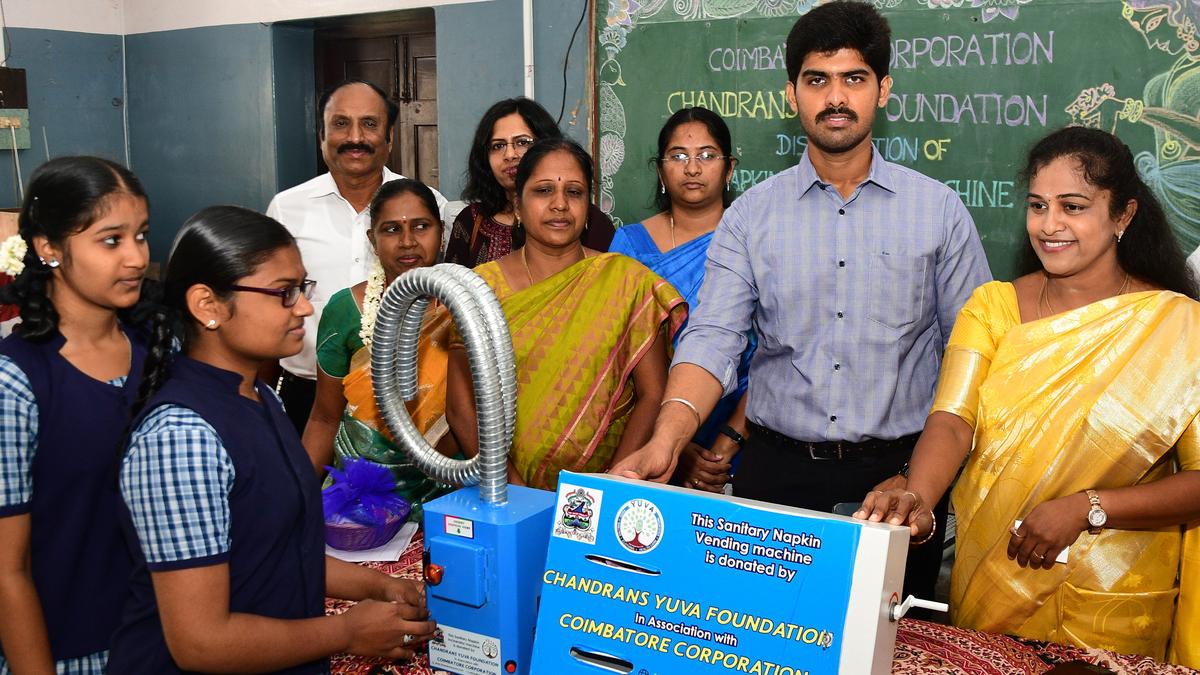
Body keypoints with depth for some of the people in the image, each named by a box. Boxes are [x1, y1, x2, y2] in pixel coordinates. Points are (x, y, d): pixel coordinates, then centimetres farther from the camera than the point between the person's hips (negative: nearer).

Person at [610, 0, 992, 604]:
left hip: (899, 473, 0)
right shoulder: (752, 215, 1)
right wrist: (665, 441, -26)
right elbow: (712, 338, -8)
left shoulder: (939, 210, 1)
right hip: (777, 474, 1)